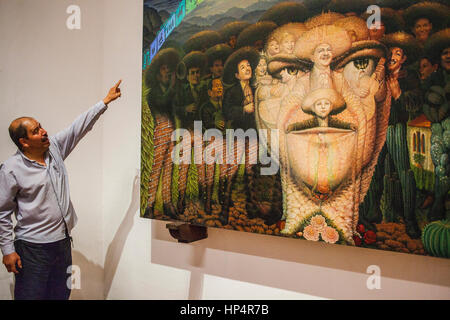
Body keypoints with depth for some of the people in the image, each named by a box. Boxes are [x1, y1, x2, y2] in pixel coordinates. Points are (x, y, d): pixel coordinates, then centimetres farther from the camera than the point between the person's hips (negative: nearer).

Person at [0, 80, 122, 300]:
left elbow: (80, 126, 4)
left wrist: (106, 101, 3)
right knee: (31, 295, 2)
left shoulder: (55, 147, 2)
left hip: (63, 241, 6)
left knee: (60, 294, 16)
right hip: (33, 248, -6)